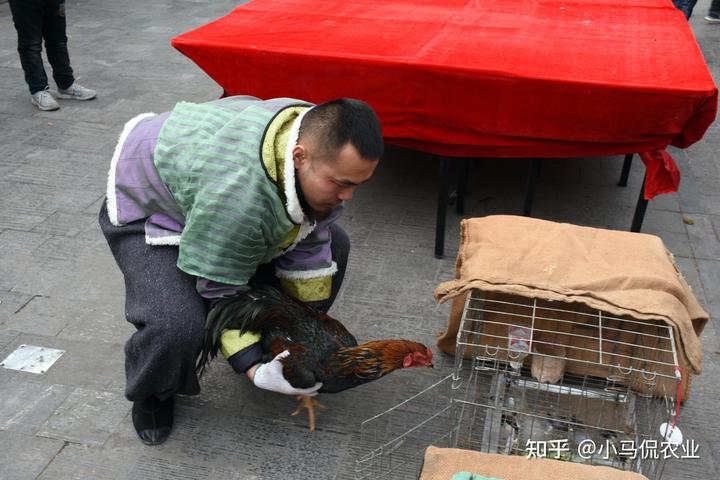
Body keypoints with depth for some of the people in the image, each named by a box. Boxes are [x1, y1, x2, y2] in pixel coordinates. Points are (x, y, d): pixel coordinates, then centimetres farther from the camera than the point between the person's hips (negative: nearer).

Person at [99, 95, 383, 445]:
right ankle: (152, 393, 6)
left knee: (331, 245, 1)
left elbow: (309, 246, -11)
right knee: (176, 327, -31)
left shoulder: (322, 140, -21)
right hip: (148, 205, -7)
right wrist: (255, 370, -30)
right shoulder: (237, 192, -45)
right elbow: (220, 291, -29)